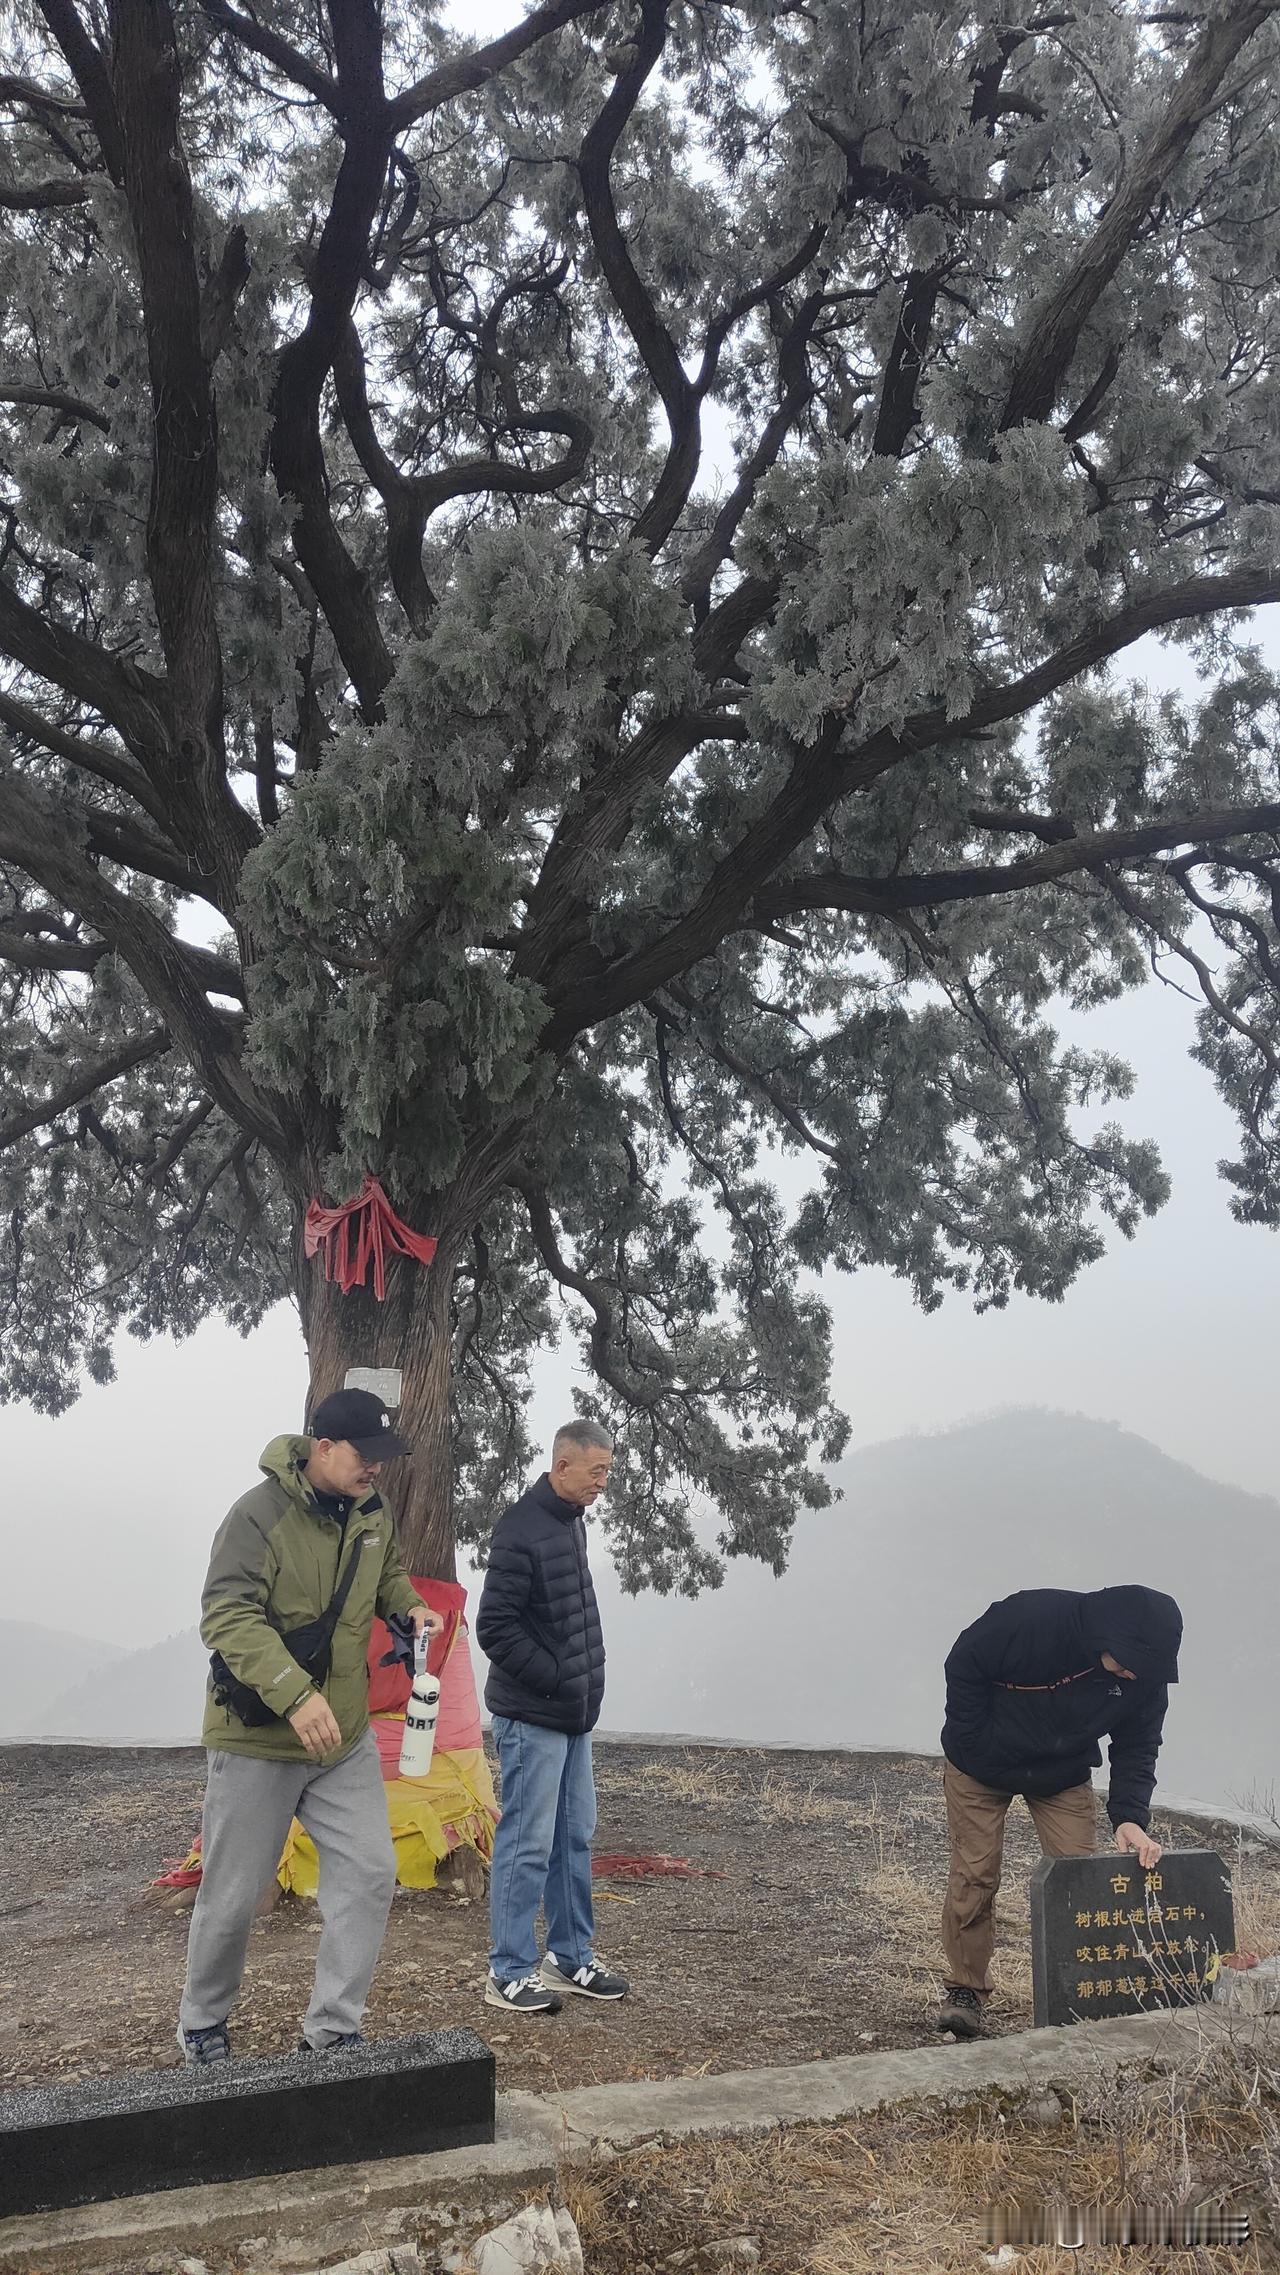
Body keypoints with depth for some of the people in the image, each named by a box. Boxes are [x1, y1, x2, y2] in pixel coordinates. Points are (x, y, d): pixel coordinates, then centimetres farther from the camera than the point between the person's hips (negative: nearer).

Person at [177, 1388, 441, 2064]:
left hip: (345, 1736, 6)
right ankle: (201, 2025, 32)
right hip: (257, 1738, -6)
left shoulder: (371, 1510, 1)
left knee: (369, 1875, 0)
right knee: (234, 1896, 7)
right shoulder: (261, 1513, -22)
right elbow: (228, 1617, -30)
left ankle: (331, 2033, 13)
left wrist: (409, 1606, -2)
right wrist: (295, 1695, -40)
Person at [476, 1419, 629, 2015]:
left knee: (576, 1838, 15)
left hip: (574, 1717, 9)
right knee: (528, 1844, -1)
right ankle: (509, 1972, 11)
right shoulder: (521, 1531, -20)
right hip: (532, 1718, -9)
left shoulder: (571, 1522, 9)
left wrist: (583, 1688, 11)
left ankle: (572, 1957, 27)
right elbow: (495, 1629, -20)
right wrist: (558, 1680, -16)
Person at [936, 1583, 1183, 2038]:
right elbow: (963, 1666, -21)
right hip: (980, 1766, -3)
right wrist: (971, 1748, -18)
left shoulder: (1146, 1676, -20)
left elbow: (1136, 1749, -10)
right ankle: (965, 1991, 10)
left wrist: (1130, 1818, -26)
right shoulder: (1030, 1618, -35)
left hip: (1064, 1777, 3)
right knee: (974, 1876, -3)